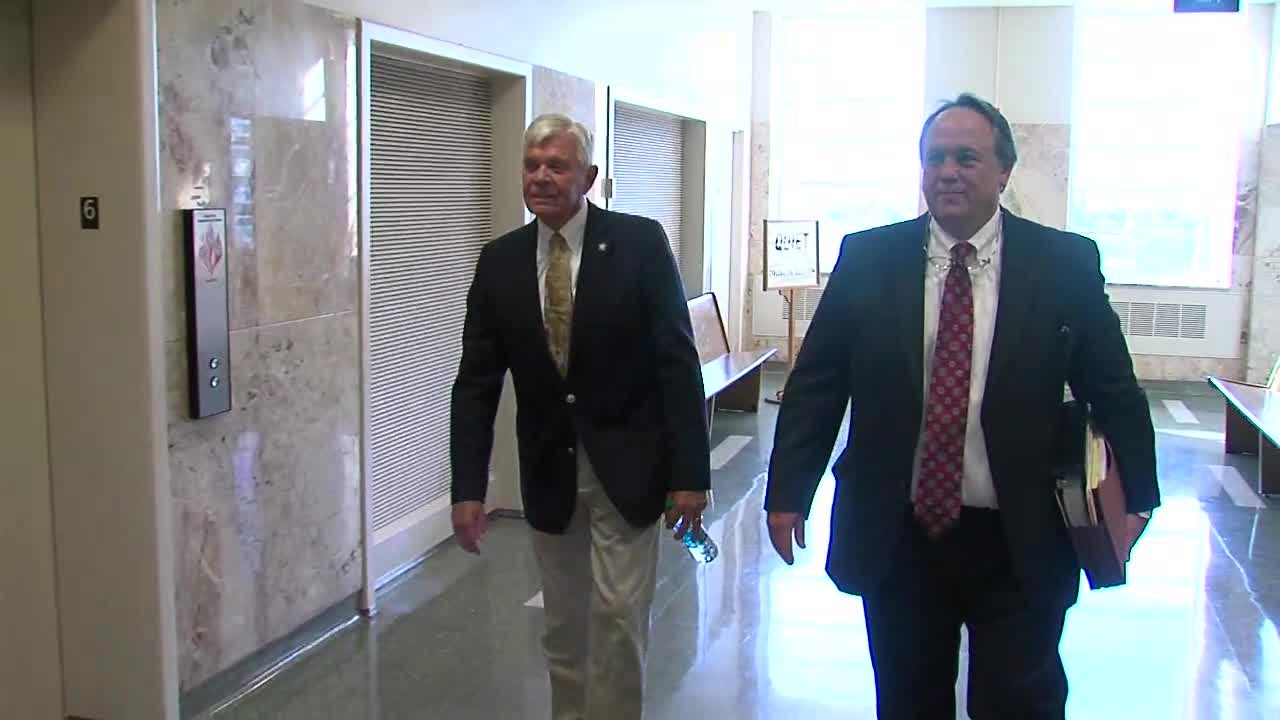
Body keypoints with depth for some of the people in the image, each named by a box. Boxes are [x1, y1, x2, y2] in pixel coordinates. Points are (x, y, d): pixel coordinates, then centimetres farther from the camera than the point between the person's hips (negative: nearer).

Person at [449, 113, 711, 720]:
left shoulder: (640, 243, -8)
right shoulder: (499, 260, 0)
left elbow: (678, 362, -10)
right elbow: (476, 381, 1)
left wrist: (690, 472, -13)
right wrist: (468, 487, -6)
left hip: (626, 469, -3)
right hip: (549, 472, 3)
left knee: (619, 617, -1)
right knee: (563, 624, 14)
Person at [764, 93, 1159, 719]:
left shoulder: (1066, 263, -3)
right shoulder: (866, 258, -1)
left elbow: (1114, 391, 4)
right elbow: (815, 384, 2)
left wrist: (1134, 499, -2)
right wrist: (788, 491, 0)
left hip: (1021, 544, -1)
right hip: (895, 537, 1)